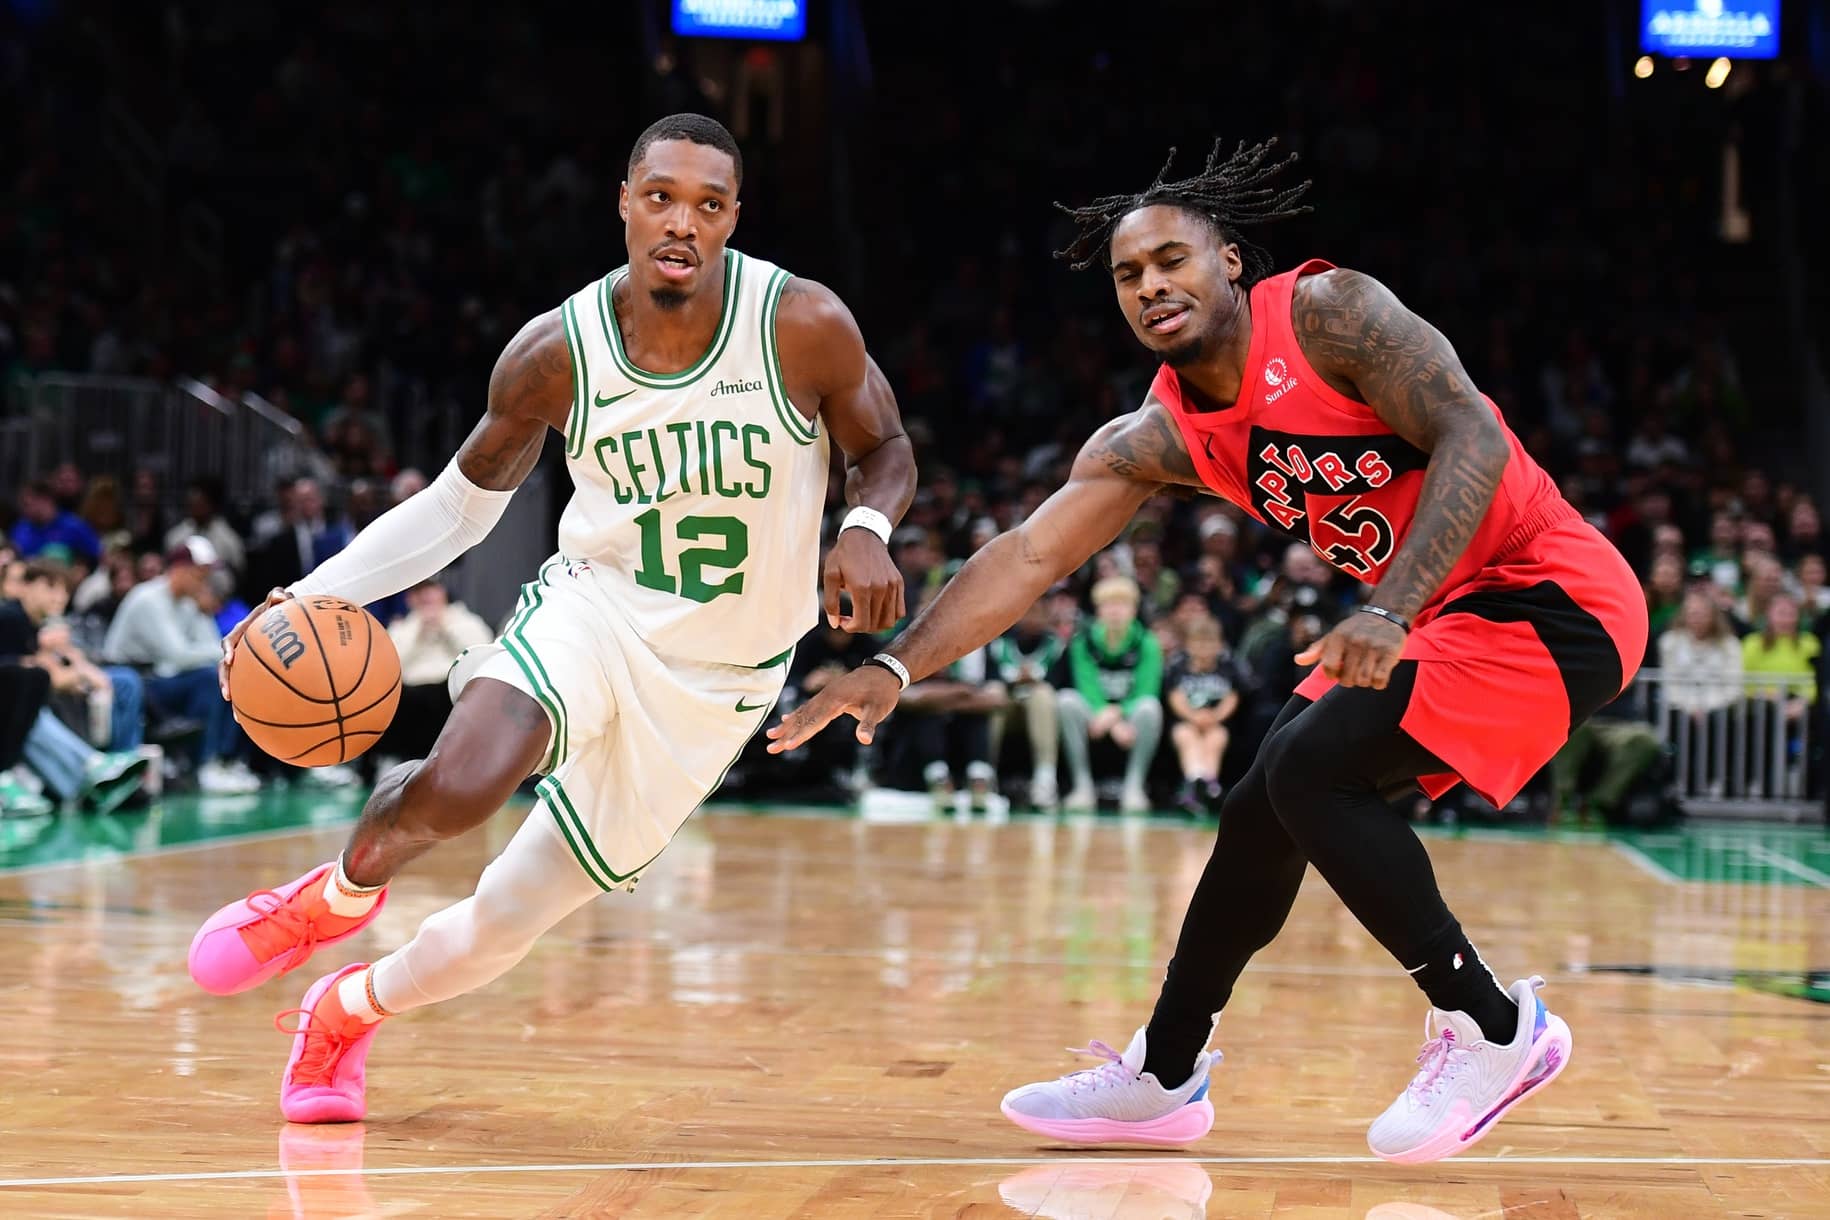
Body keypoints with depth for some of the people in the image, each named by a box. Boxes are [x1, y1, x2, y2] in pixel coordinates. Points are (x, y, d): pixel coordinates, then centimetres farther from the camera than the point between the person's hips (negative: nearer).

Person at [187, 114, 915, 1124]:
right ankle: (341, 893, 4)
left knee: (509, 920, 3)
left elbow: (885, 449, 0)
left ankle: (347, 1011, 36)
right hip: (593, 608, 0)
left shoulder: (804, 328, -17)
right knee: (459, 783, -32)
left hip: (716, 680, 0)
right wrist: (316, 594, -9)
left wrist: (867, 530, -24)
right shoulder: (556, 352, -12)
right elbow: (463, 503, 3)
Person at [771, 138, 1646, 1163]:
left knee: (1313, 770, -20)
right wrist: (895, 669, -12)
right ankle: (1163, 1080, 27)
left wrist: (1392, 610, -35)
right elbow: (1031, 555, -1)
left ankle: (1494, 1030, -7)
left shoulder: (1327, 312, -17)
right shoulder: (1156, 440, 3)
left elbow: (1474, 440, -25)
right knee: (1263, 811, 12)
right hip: (1442, 617, 8)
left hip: (1550, 598, -8)